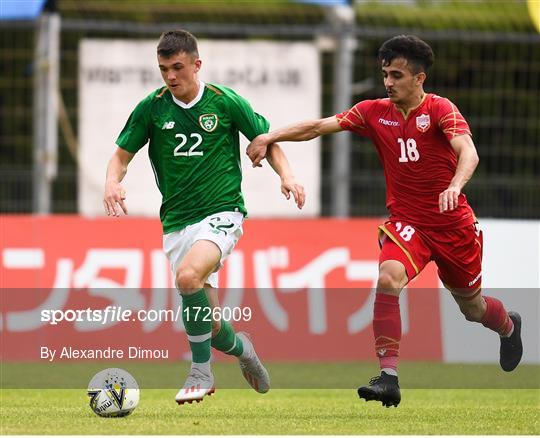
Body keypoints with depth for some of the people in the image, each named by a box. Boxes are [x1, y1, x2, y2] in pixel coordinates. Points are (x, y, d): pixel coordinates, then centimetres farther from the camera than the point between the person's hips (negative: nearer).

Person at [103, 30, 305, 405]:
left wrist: (287, 176, -10)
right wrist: (113, 182, -14)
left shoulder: (226, 102, -4)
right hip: (176, 221, 3)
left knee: (188, 275, -32)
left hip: (222, 213, -3)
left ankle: (201, 371, -17)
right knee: (206, 322, -1)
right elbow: (123, 154, 8)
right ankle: (238, 347, 35)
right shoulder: (151, 108, 0)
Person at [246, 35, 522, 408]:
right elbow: (319, 126, -3)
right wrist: (271, 137, -14)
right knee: (388, 279, -29)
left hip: (454, 225, -2)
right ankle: (388, 377, -30)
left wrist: (455, 185, -48)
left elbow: (468, 152, -29)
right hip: (407, 222, 2)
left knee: (473, 308, 15)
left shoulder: (441, 110, -13)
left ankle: (509, 326, 53)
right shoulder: (374, 112, -1)